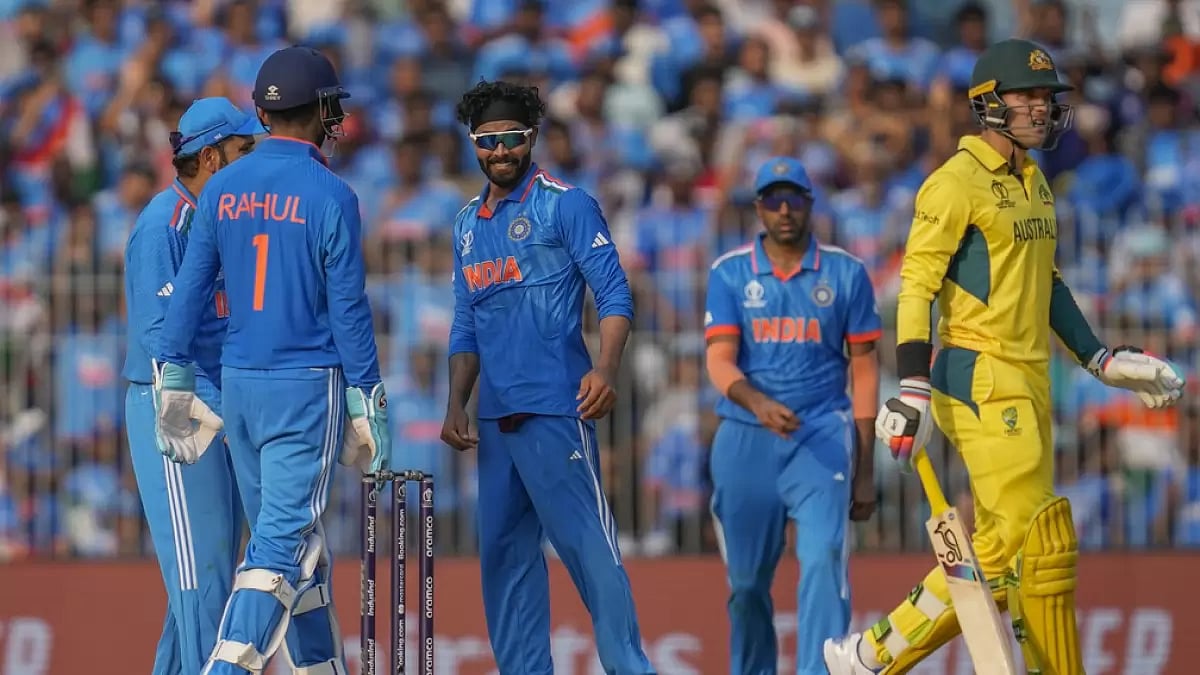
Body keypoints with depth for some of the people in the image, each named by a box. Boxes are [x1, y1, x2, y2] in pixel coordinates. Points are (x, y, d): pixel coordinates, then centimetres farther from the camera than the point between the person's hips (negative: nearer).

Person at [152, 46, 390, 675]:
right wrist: (366, 403, -4)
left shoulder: (221, 189, 4)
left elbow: (189, 288, 5)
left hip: (237, 386, 5)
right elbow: (348, 309, -9)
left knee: (287, 535, 16)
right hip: (307, 386, -5)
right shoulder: (330, 196, -10)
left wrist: (173, 378, 11)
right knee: (282, 542, -8)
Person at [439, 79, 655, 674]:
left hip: (555, 408, -7)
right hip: (495, 418, 7)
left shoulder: (565, 205, -2)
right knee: (504, 555, 7)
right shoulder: (468, 223, 18)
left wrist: (606, 369, -25)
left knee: (586, 546, -11)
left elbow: (614, 294, -9)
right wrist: (456, 406, 13)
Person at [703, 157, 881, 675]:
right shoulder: (730, 273, 4)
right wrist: (757, 402, -29)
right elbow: (720, 361, -5)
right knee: (746, 579, 7)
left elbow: (864, 370, 7)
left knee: (823, 558, -20)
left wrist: (865, 470, 3)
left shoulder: (846, 273, 5)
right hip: (745, 439, 1)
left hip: (821, 437, -1)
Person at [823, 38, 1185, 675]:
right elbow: (917, 284, -15)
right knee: (1040, 542, -13)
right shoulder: (958, 182, -10)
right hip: (981, 381, -9)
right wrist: (913, 386, -23)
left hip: (1028, 383, 9)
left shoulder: (1033, 183, 18)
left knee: (1000, 550, 6)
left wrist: (1100, 359, 24)